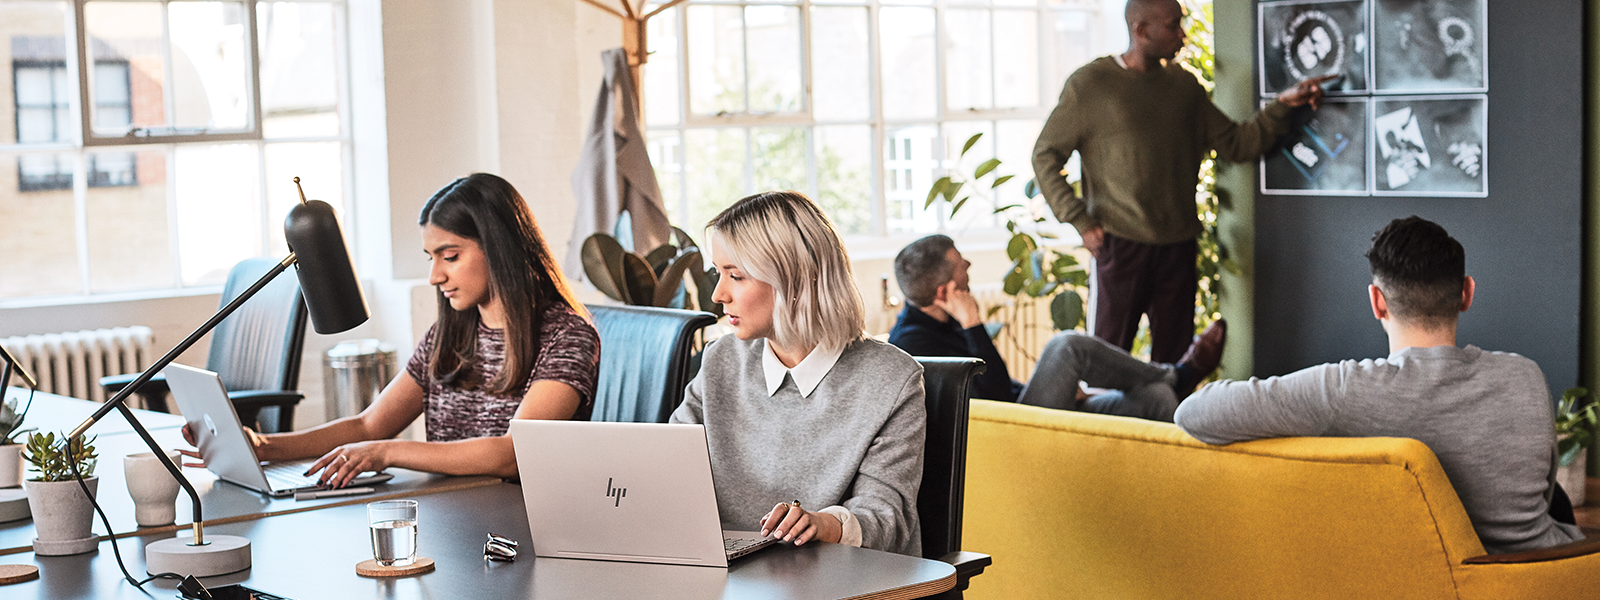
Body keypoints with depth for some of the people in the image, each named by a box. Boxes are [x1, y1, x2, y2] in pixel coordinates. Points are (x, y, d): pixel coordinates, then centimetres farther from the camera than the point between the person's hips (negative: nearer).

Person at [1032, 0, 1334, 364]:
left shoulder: (1184, 85, 13)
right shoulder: (1090, 84, -1)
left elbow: (1235, 144, 14)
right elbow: (1045, 156, -1)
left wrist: (1283, 105, 1)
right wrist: (1080, 221, -9)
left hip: (1178, 246, 5)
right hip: (1120, 243, -4)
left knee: (1174, 357, 7)